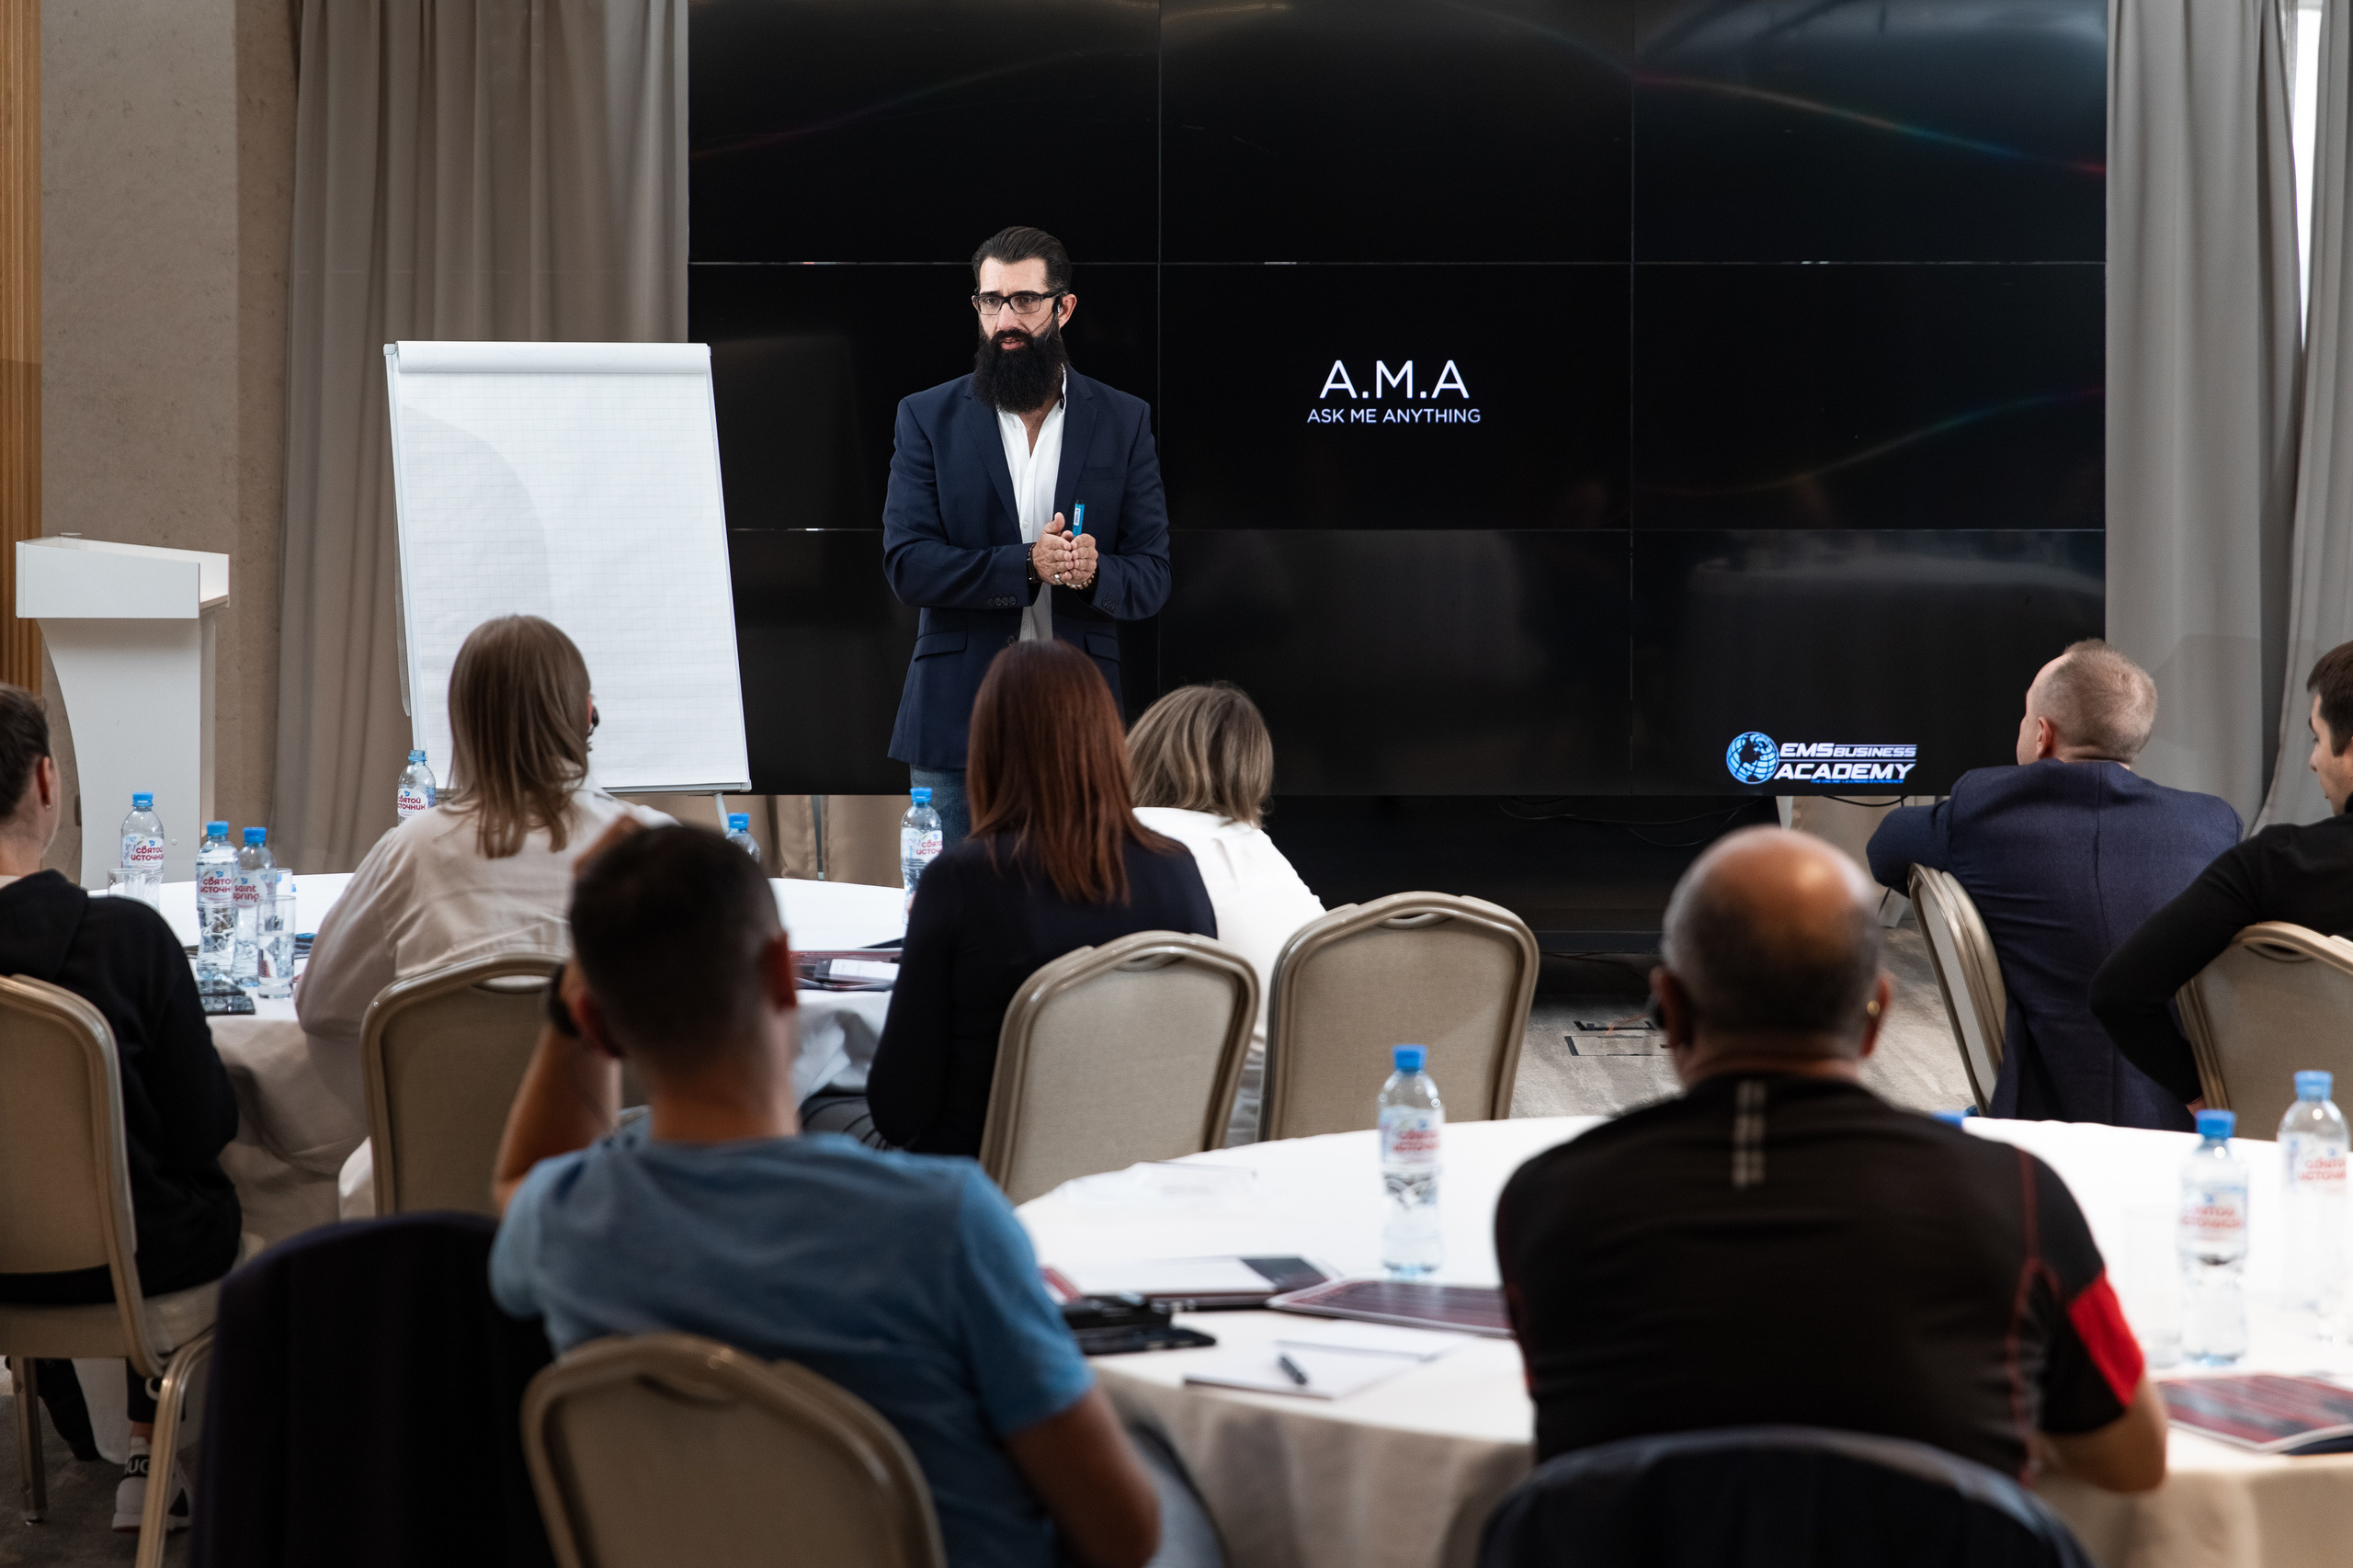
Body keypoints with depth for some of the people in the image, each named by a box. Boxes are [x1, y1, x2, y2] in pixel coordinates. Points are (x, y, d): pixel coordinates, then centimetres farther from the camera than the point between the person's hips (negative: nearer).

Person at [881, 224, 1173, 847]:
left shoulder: (1123, 421, 9)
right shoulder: (929, 418, 6)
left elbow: (1152, 579, 6)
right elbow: (907, 564, -4)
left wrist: (1094, 570, -17)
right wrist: (1025, 565, -17)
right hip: (958, 720, -1)